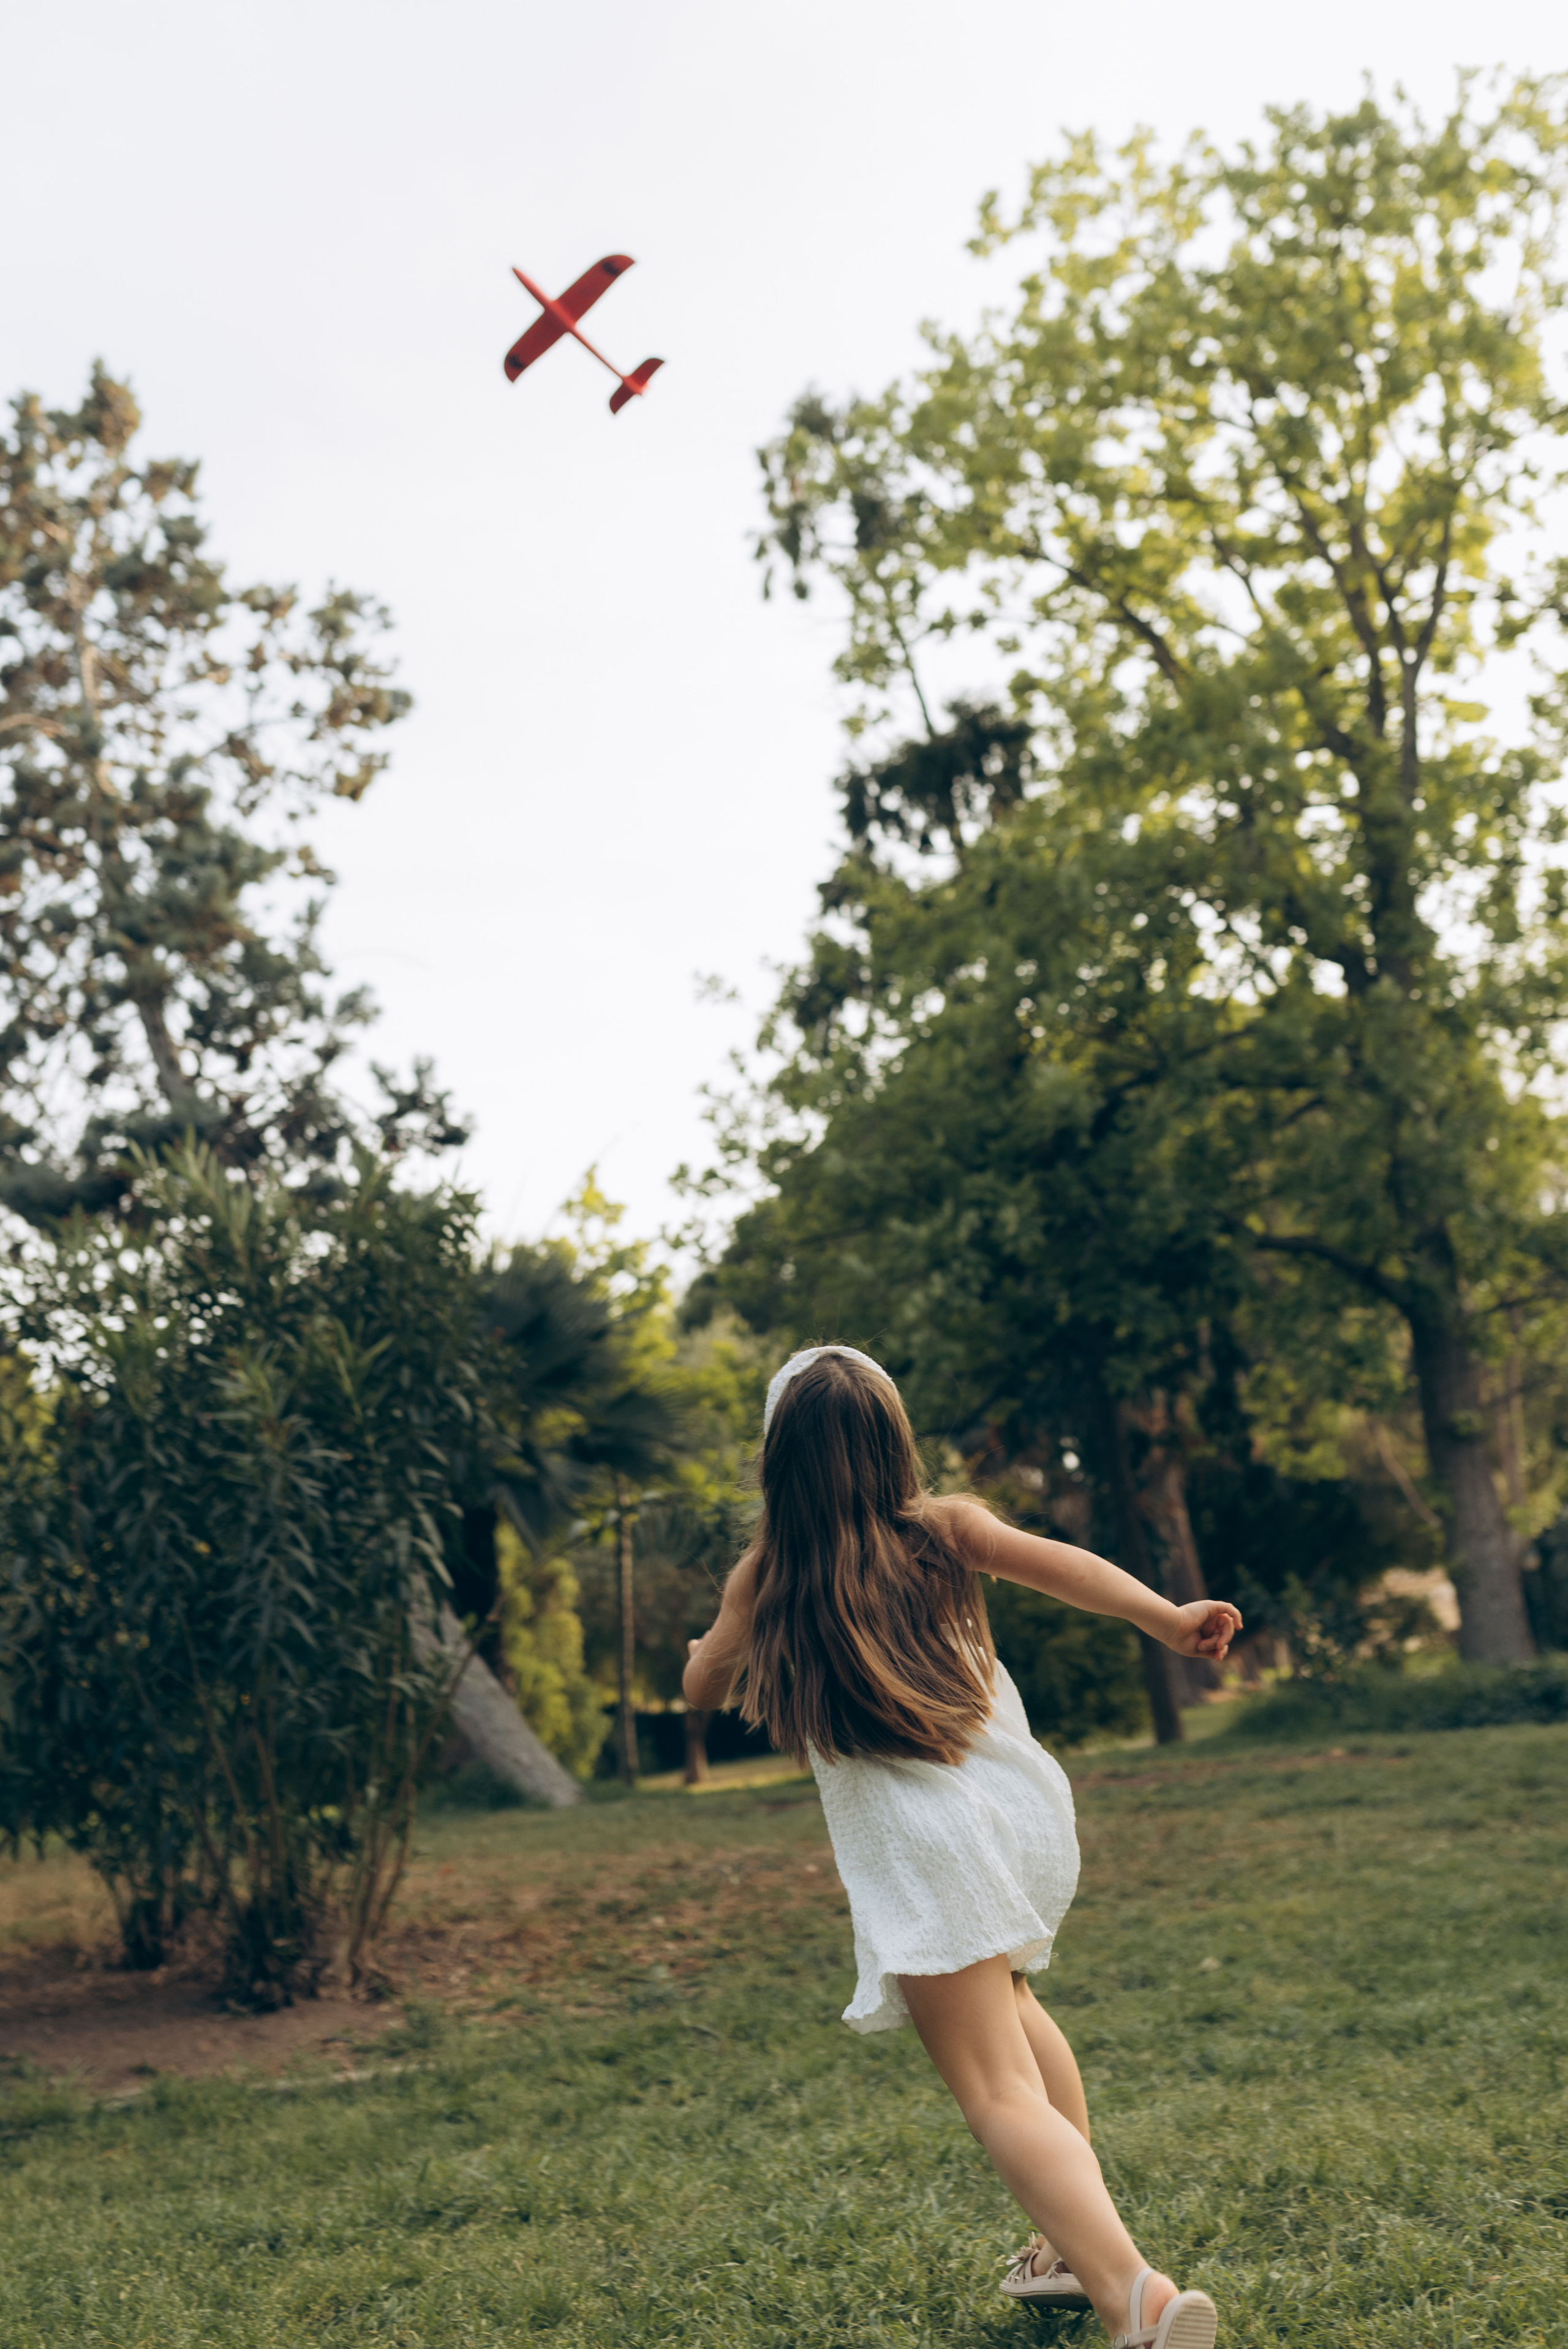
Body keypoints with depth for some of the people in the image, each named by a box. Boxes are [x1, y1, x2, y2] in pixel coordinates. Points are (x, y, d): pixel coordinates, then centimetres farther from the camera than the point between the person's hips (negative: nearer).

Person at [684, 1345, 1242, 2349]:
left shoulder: (768, 1577, 3)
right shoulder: (943, 1527, 4)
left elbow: (703, 1686, 20)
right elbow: (1062, 1565, -13)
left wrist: (709, 1646, 42)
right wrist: (1172, 1620, -22)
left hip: (921, 1845, -4)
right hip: (1024, 1812, 5)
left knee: (1001, 2093, -7)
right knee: (1004, 2001, 32)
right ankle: (1076, 2245, 35)